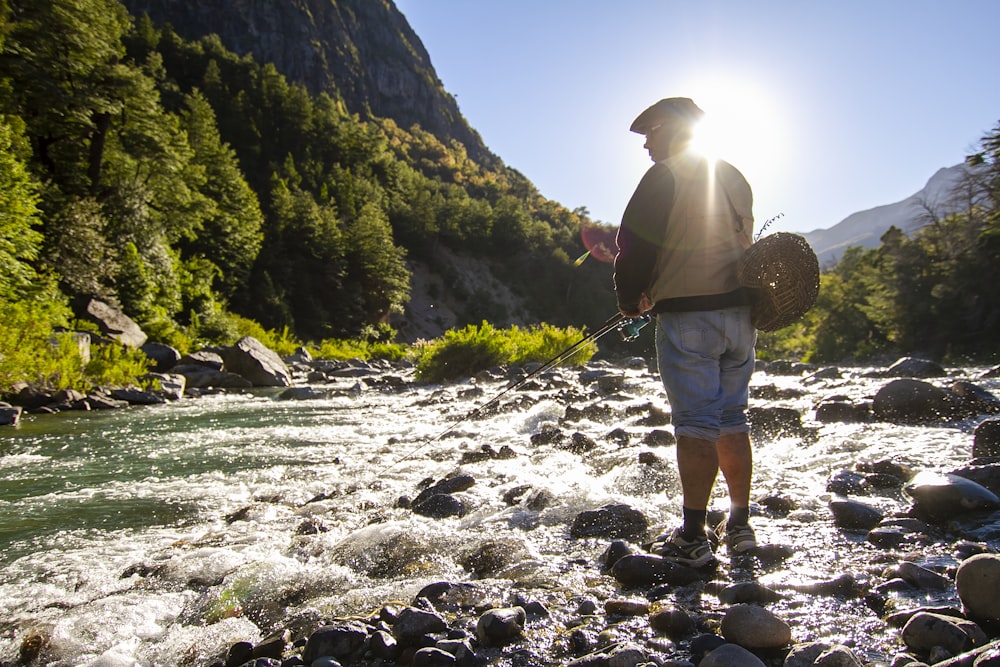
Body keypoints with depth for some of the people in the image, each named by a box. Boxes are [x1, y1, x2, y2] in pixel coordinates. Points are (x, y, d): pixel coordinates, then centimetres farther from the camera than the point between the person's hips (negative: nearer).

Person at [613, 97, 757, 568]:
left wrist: (630, 299, 6)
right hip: (740, 312, 7)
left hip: (687, 316, -7)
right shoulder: (735, 178, 16)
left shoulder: (665, 177, -7)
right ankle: (740, 526, 20)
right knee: (732, 420, 13)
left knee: (696, 423, -6)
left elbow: (635, 245, -10)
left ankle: (693, 537, -1)